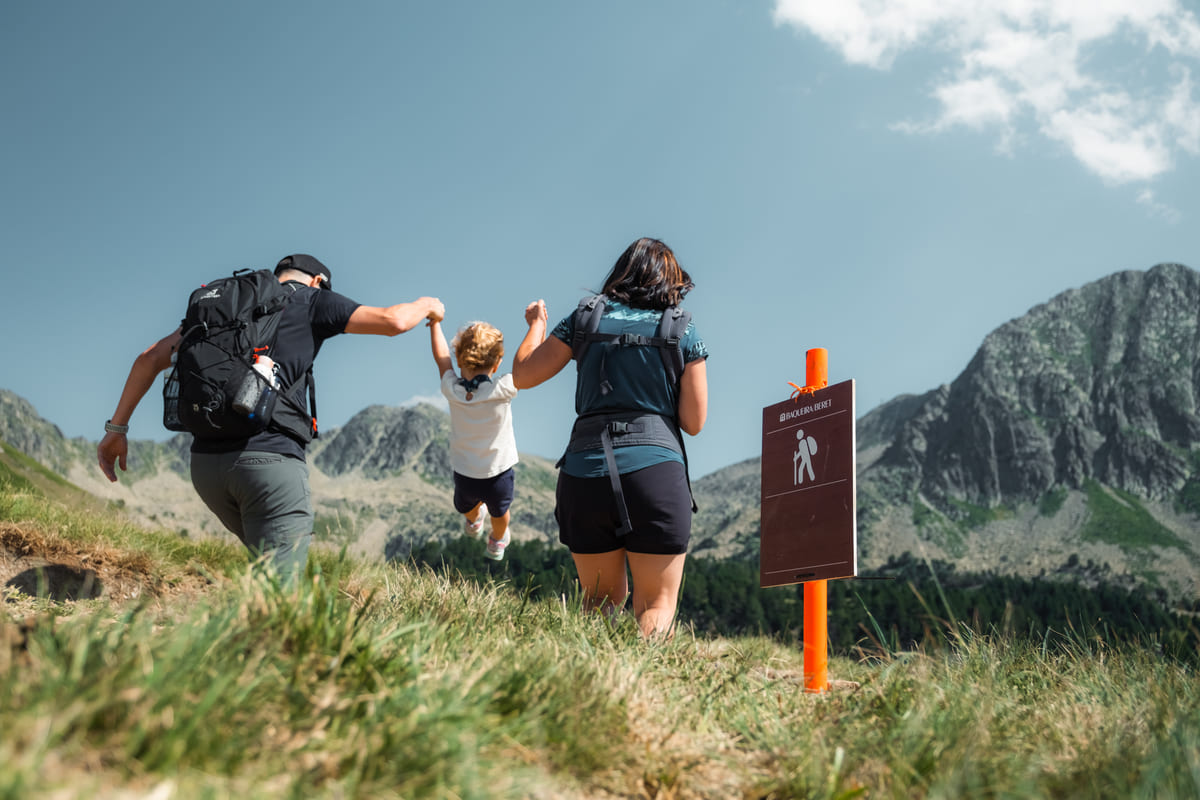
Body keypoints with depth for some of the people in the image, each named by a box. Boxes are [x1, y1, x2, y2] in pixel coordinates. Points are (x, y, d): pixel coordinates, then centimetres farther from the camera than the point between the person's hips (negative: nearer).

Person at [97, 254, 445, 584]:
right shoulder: (309, 298, 8)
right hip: (270, 459, -6)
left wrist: (117, 427, 22)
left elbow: (150, 358, 18)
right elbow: (392, 321, 1)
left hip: (206, 461, 7)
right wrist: (426, 305, 22)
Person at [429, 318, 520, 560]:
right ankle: (497, 542, 58)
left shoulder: (452, 390, -19)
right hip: (498, 474, -2)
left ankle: (473, 522, 67)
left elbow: (441, 357, -2)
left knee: (466, 506, 36)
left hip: (463, 474, 2)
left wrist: (435, 322, 13)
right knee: (499, 513, 31)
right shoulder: (502, 391, -28)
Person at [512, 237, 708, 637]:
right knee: (657, 604, 3)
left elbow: (522, 375, 15)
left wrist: (536, 325, 31)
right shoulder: (683, 331, 7)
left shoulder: (586, 318, 10)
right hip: (655, 470, -2)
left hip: (585, 471, 2)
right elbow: (694, 422, 6)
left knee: (600, 603, 17)